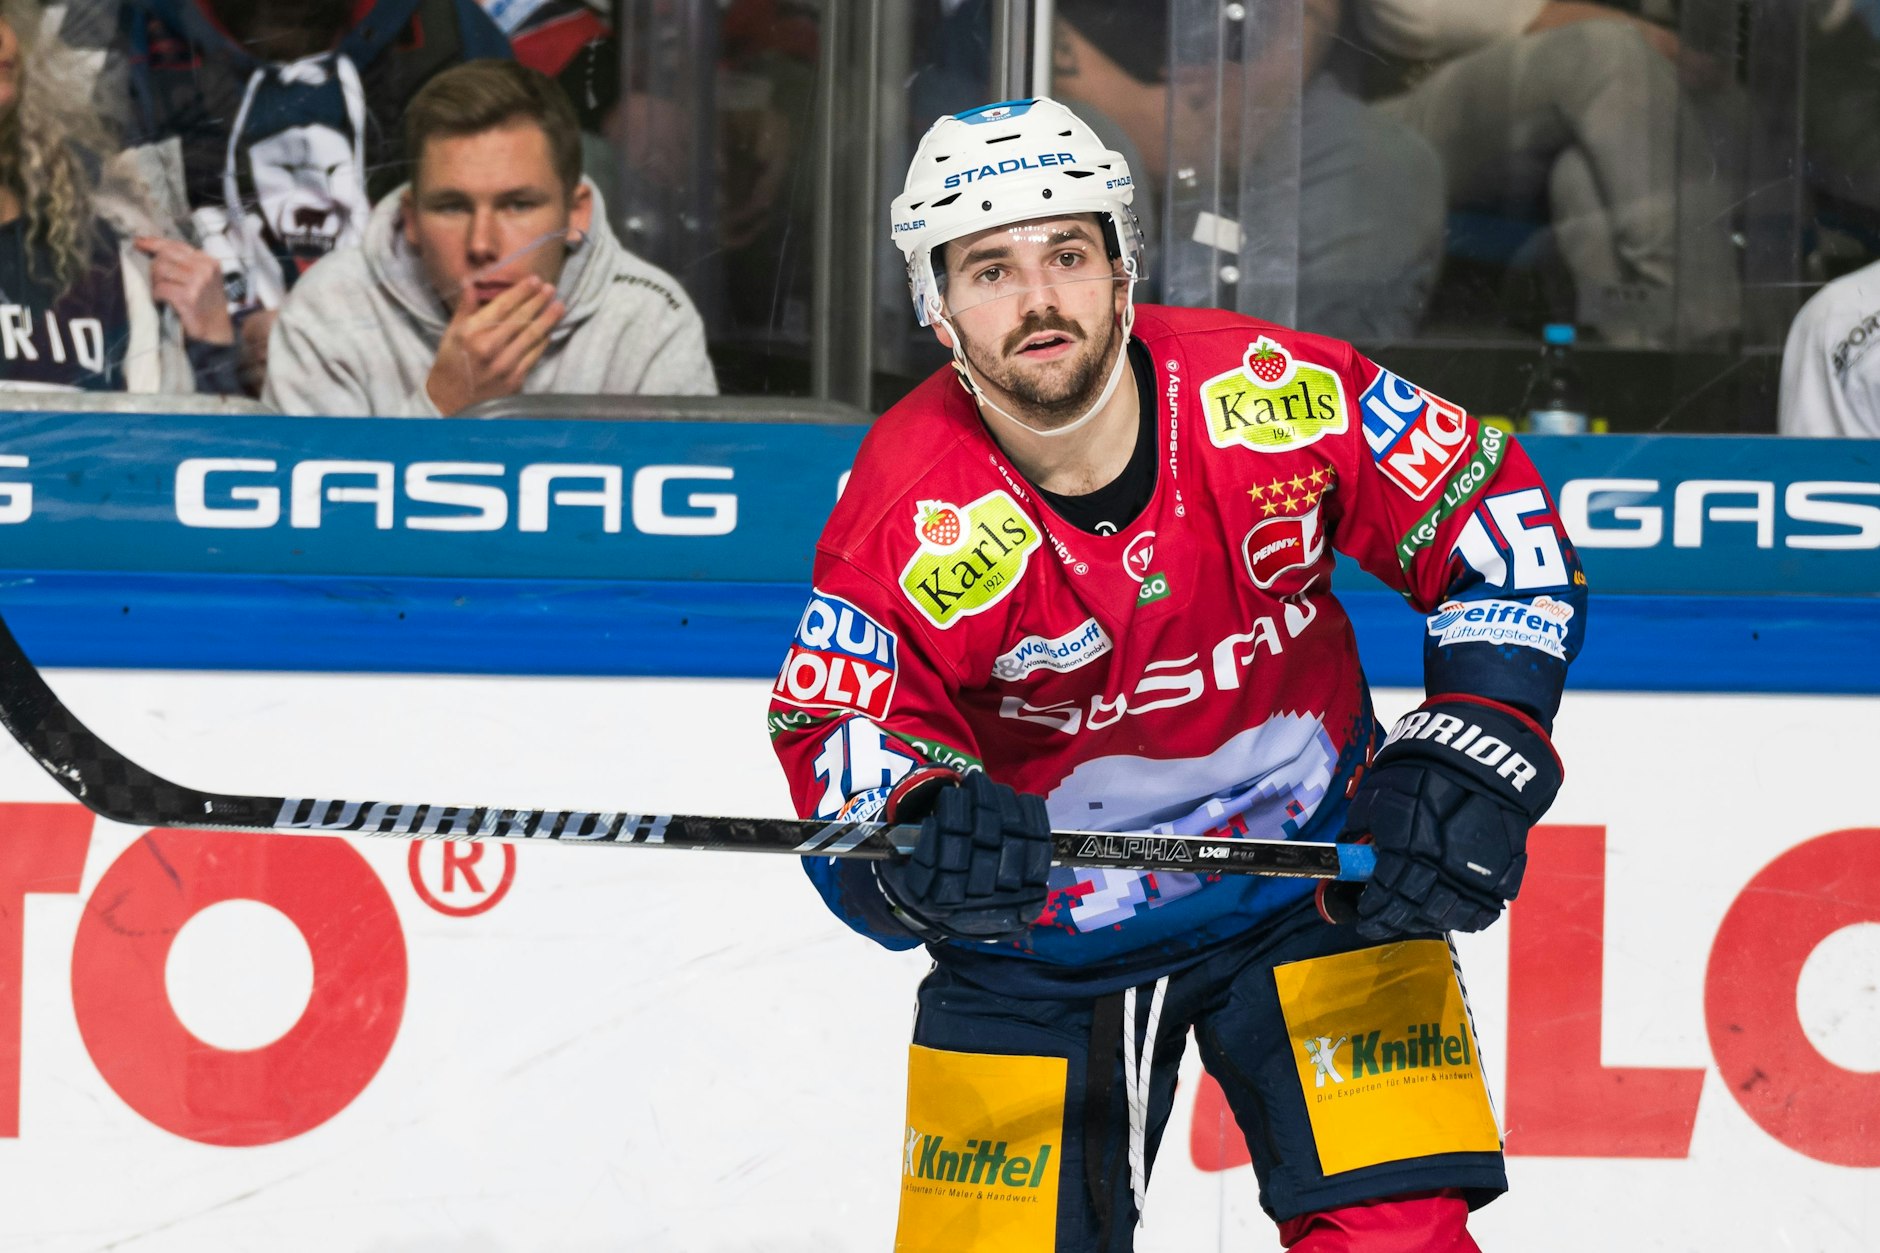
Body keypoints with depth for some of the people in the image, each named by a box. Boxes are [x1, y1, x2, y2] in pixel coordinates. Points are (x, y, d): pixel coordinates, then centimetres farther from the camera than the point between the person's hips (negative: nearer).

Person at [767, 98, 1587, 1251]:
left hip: (1313, 877, 1)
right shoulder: (908, 519, -22)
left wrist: (1468, 760, -17)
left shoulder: (1273, 395, -19)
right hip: (1042, 927, -1)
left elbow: (1499, 526, -7)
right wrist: (919, 847, -44)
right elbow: (843, 764, -21)